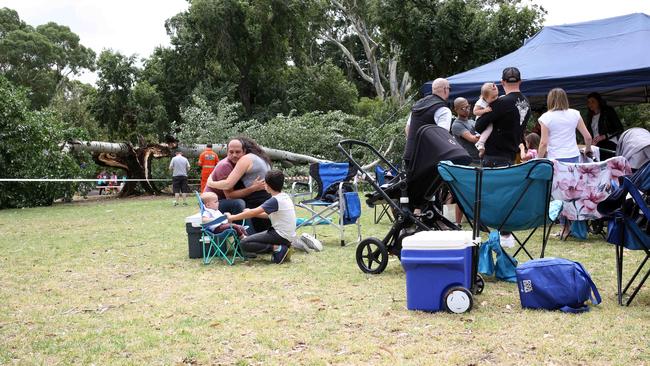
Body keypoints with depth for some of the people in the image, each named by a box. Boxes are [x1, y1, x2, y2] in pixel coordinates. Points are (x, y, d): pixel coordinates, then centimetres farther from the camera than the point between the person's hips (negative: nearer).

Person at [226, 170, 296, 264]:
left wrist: (232, 217, -8)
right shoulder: (285, 196, 9)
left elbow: (253, 213, -17)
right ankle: (281, 247, 7)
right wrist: (251, 213, 17)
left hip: (282, 235, -9)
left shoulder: (275, 200, -17)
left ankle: (277, 249, -15)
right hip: (288, 235, 9)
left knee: (244, 244, -11)